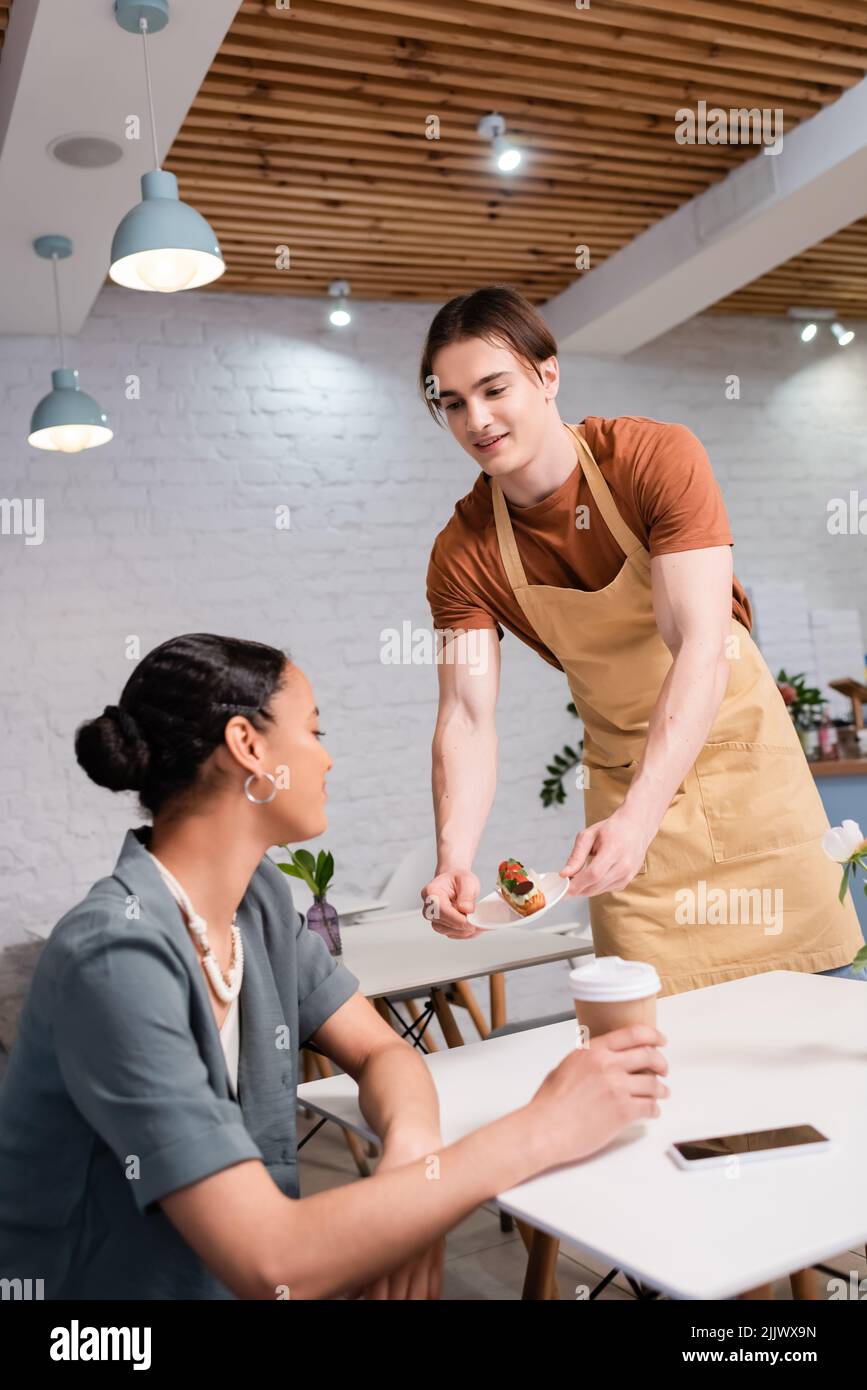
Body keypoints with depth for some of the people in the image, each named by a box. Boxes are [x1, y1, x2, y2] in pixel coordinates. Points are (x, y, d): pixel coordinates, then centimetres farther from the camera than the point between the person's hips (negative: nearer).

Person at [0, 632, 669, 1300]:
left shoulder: (261, 898, -3)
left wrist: (412, 1146, -20)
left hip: (230, 1279, 6)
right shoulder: (117, 958, -27)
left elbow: (381, 1051, 2)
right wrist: (538, 1131, -27)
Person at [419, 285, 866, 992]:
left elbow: (702, 651, -29)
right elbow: (466, 721, -16)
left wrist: (639, 816, -41)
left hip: (738, 749, -1)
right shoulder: (463, 553, -11)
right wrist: (454, 861, -33)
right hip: (624, 782, 2)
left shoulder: (660, 457, -20)